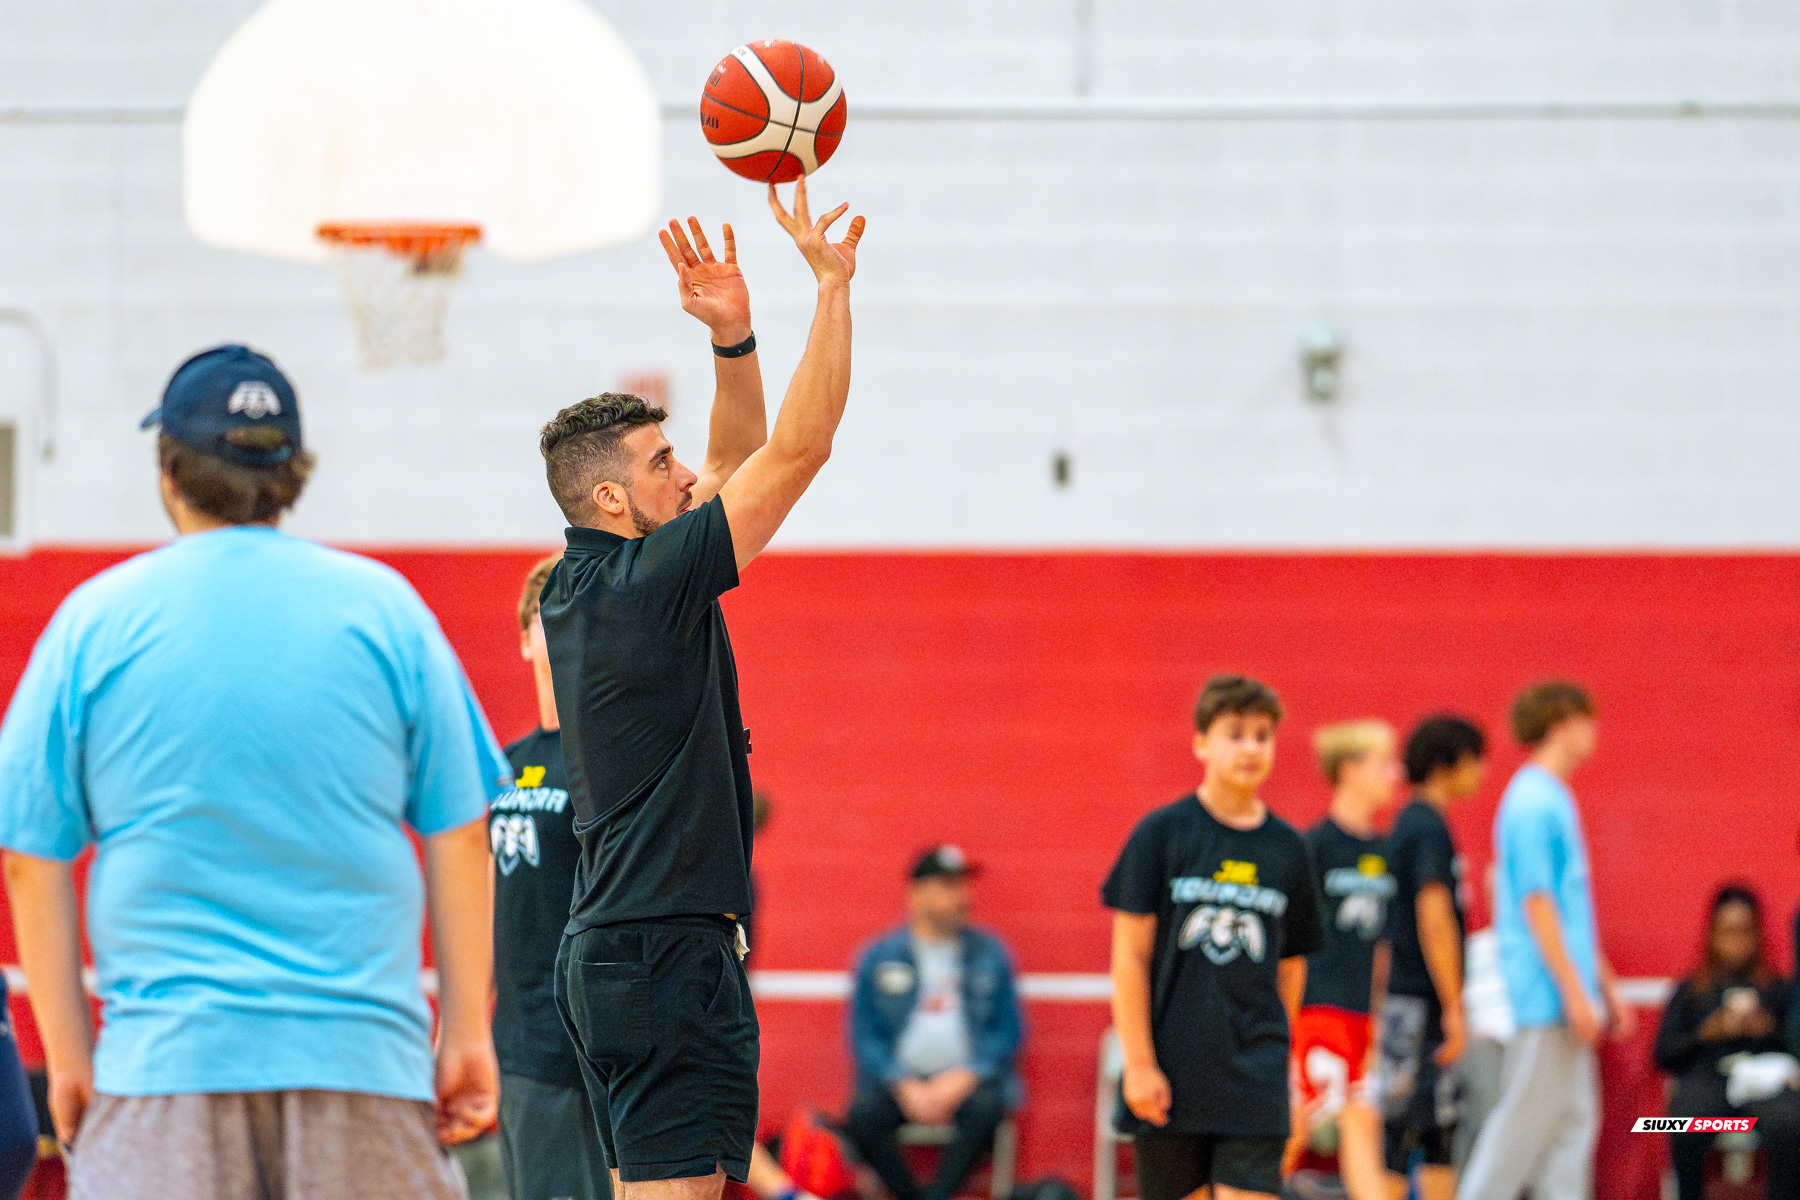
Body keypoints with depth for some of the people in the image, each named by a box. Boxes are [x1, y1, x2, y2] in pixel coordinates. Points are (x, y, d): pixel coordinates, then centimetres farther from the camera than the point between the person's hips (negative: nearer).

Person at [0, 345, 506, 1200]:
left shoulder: (95, 617, 4)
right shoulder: (383, 607, 5)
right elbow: (458, 835, 4)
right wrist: (467, 1033, 9)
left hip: (164, 1063, -1)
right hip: (366, 1062, 1)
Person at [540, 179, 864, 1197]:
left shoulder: (586, 582, 12)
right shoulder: (649, 585, -14)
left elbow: (740, 462, 22)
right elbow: (801, 447, -13)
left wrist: (735, 335, 9)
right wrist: (834, 284, -8)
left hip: (608, 949, 10)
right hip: (669, 946, -10)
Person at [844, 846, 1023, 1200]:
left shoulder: (990, 954, 9)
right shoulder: (879, 958, 8)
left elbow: (1008, 1031, 6)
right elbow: (864, 1035, 5)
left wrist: (965, 1078, -11)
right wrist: (905, 1086, -12)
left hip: (968, 1078, 0)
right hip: (899, 1078, 0)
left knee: (986, 1106, -34)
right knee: (863, 1113, -31)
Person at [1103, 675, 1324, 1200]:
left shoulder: (1286, 847, 7)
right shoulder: (1162, 832, -2)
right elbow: (1130, 956, -4)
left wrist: (1274, 1053, 13)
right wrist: (1139, 1064, -9)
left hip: (1254, 1079, 2)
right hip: (1171, 1075, -2)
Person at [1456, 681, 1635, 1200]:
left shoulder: (1553, 800, 17)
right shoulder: (1534, 804, -14)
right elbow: (1536, 905, -19)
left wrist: (1608, 990, 24)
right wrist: (1575, 992, -20)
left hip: (1568, 1003, 10)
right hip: (1547, 999, -10)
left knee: (1574, 1121, 8)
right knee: (1528, 1117, -6)